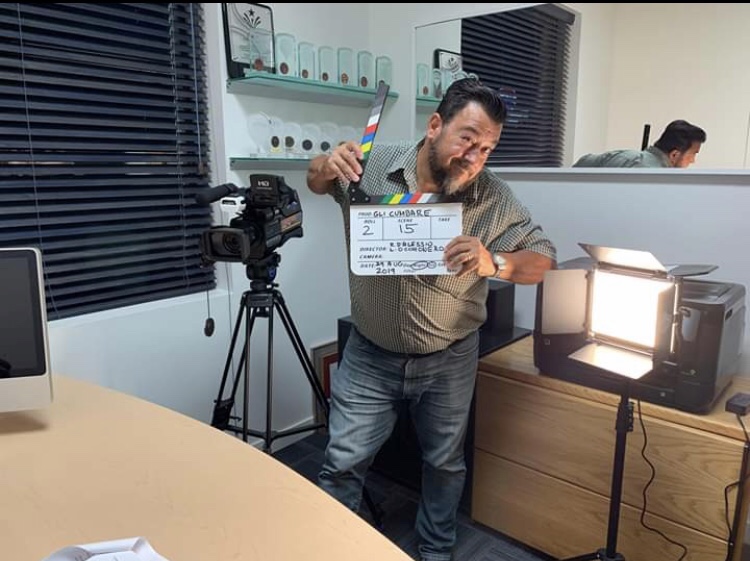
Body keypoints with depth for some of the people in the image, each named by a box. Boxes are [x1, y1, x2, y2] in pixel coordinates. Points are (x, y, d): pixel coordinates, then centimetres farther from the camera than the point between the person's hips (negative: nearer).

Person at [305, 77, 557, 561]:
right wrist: (327, 167, -20)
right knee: (343, 463, 9)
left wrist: (493, 263, -31)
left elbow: (543, 257, -9)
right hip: (370, 356, 0)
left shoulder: (495, 198, -13)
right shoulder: (371, 166, -12)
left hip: (449, 362, 1)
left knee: (445, 463, 20)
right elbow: (316, 183, 6)